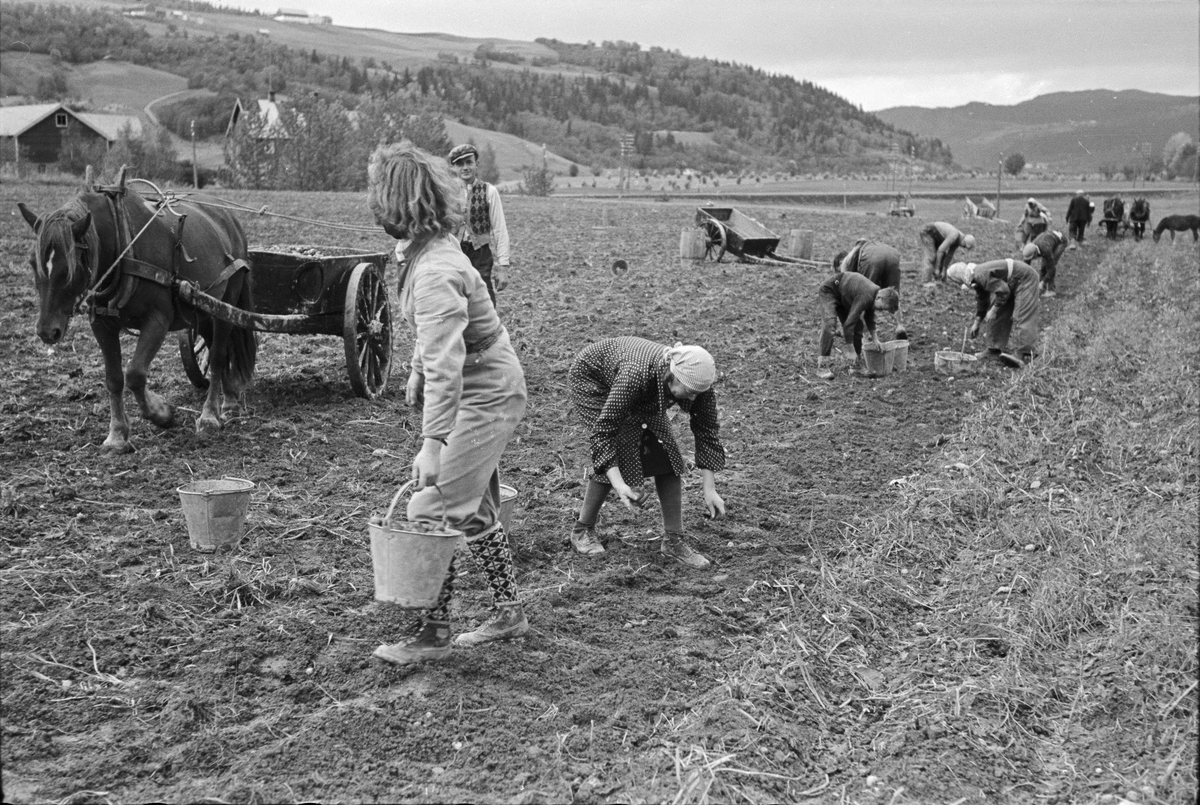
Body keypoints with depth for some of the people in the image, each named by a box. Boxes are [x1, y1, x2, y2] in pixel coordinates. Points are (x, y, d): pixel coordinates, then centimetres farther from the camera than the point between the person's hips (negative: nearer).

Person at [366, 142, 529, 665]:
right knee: (472, 510, 18)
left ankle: (434, 634, 5)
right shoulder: (428, 249, 2)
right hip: (485, 392, 10)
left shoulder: (435, 273, -28)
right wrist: (416, 375, 24)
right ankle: (508, 613, 30)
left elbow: (446, 367, -34)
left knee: (433, 512, -6)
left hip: (484, 398, -10)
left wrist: (432, 443, -37)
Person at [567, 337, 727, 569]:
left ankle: (673, 540, -2)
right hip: (591, 377, -5)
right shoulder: (637, 375, -44)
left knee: (666, 452, -9)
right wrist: (618, 484, -48)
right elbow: (603, 431, -39)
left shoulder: (697, 380, -29)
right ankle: (582, 531, 0)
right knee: (618, 452, -19)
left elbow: (707, 431, -17)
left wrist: (709, 488, -21)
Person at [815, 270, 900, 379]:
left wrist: (875, 338, 13)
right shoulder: (865, 297, -35)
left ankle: (858, 362, 16)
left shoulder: (875, 292, -5)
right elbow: (849, 323, -36)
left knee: (858, 325, 5)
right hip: (828, 291, -10)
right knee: (829, 324, -27)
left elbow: (869, 317, 15)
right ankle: (823, 367, -28)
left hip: (841, 296, 10)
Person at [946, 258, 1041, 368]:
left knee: (1021, 318, -19)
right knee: (999, 314, 11)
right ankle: (996, 349, 18)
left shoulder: (982, 275, -28)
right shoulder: (977, 278, 5)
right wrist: (977, 323, 19)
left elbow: (1003, 291, -27)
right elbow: (982, 300, 17)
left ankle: (1023, 356, -27)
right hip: (1012, 285, 11)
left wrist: (993, 310, -18)